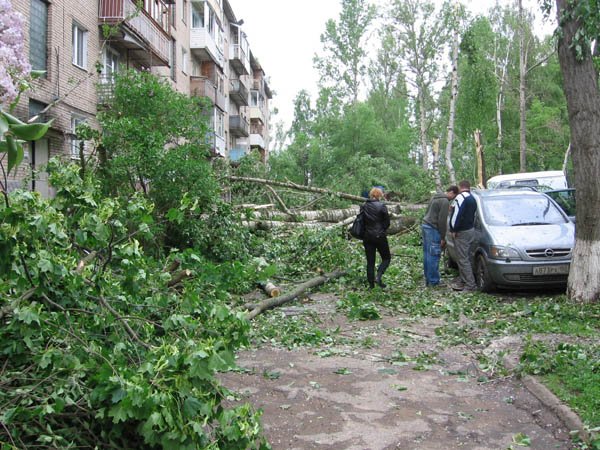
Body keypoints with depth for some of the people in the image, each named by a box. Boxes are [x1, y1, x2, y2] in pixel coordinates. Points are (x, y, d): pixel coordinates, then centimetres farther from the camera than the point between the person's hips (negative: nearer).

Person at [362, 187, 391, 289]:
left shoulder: (364, 206, 2)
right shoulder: (381, 206, -11)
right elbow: (387, 222, -6)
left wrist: (367, 230, 12)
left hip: (367, 237, 4)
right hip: (380, 236, -4)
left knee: (370, 261, 10)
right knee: (386, 258, 12)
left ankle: (371, 284, 11)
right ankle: (378, 276, -7)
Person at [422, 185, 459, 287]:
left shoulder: (435, 197, 17)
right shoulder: (445, 201, -12)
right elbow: (442, 220, -16)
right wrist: (443, 237, -10)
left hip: (425, 225, 10)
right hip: (433, 229, -10)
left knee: (427, 254, 12)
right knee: (434, 256, -5)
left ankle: (428, 280, 17)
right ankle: (434, 282, -2)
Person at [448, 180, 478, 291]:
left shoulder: (461, 197, -15)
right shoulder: (472, 198, 18)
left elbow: (457, 214, -21)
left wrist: (453, 229, -14)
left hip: (462, 233, -10)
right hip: (470, 230, 10)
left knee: (463, 259, -7)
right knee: (463, 258, 17)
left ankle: (470, 285, -7)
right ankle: (463, 281, 23)